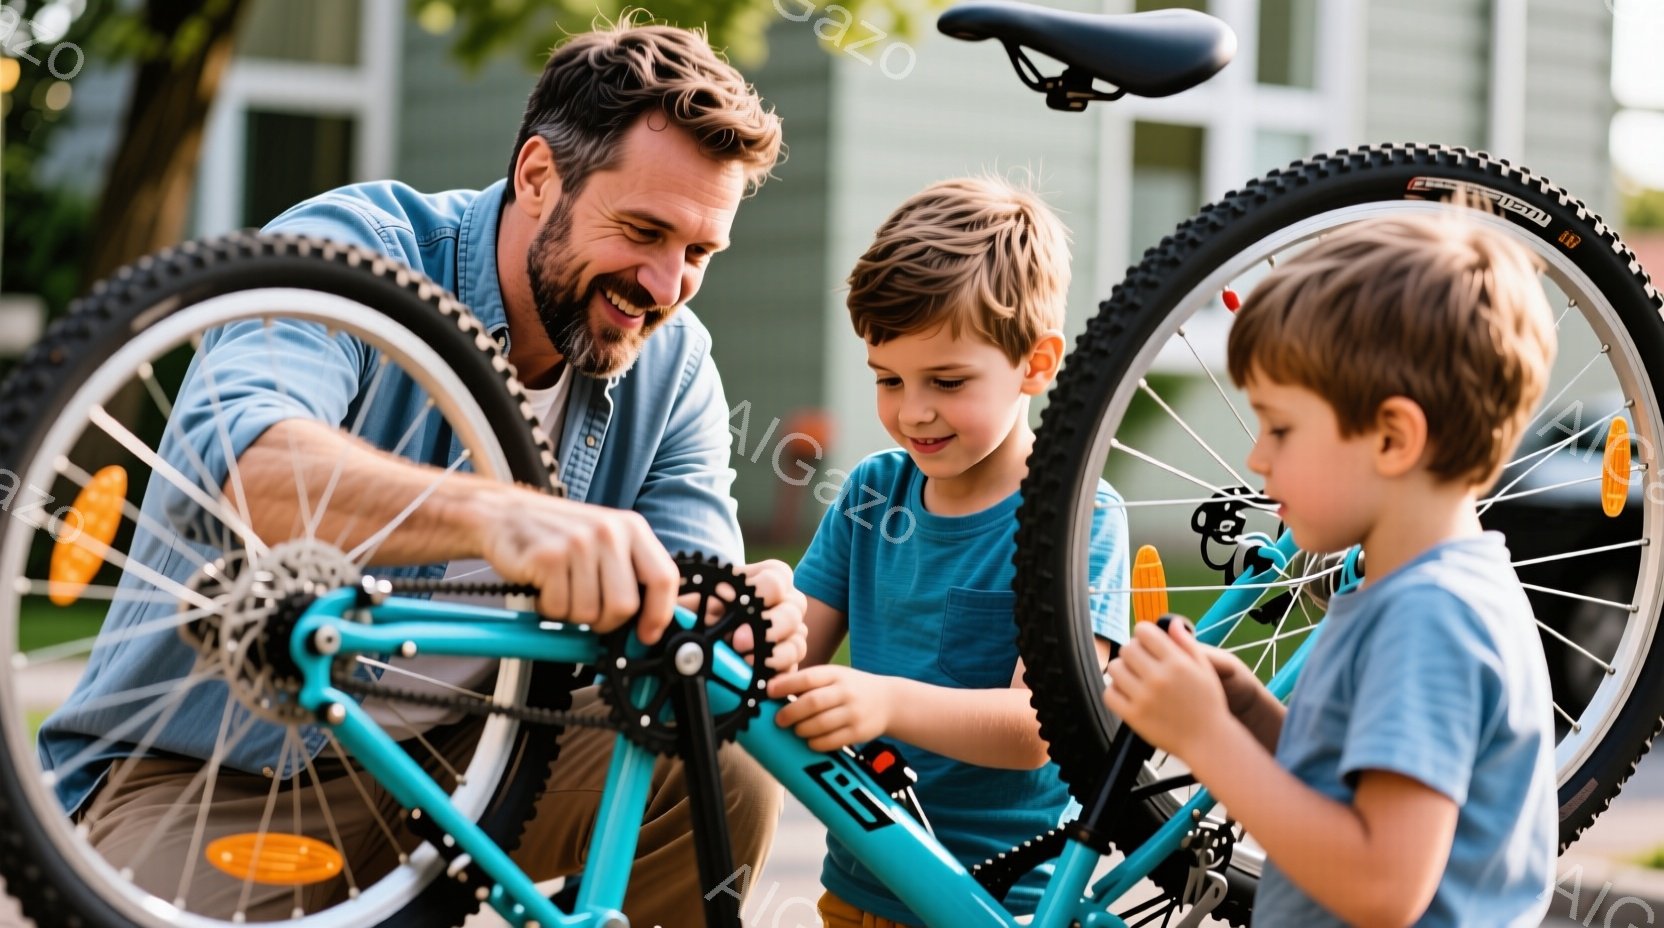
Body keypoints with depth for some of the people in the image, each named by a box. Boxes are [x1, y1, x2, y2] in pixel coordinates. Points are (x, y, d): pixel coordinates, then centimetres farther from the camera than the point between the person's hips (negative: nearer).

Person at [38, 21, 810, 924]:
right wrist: (495, 514, -55)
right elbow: (238, 457, -38)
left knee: (726, 776, -18)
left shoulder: (673, 365, 0)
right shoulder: (352, 248, -17)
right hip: (211, 778, -5)